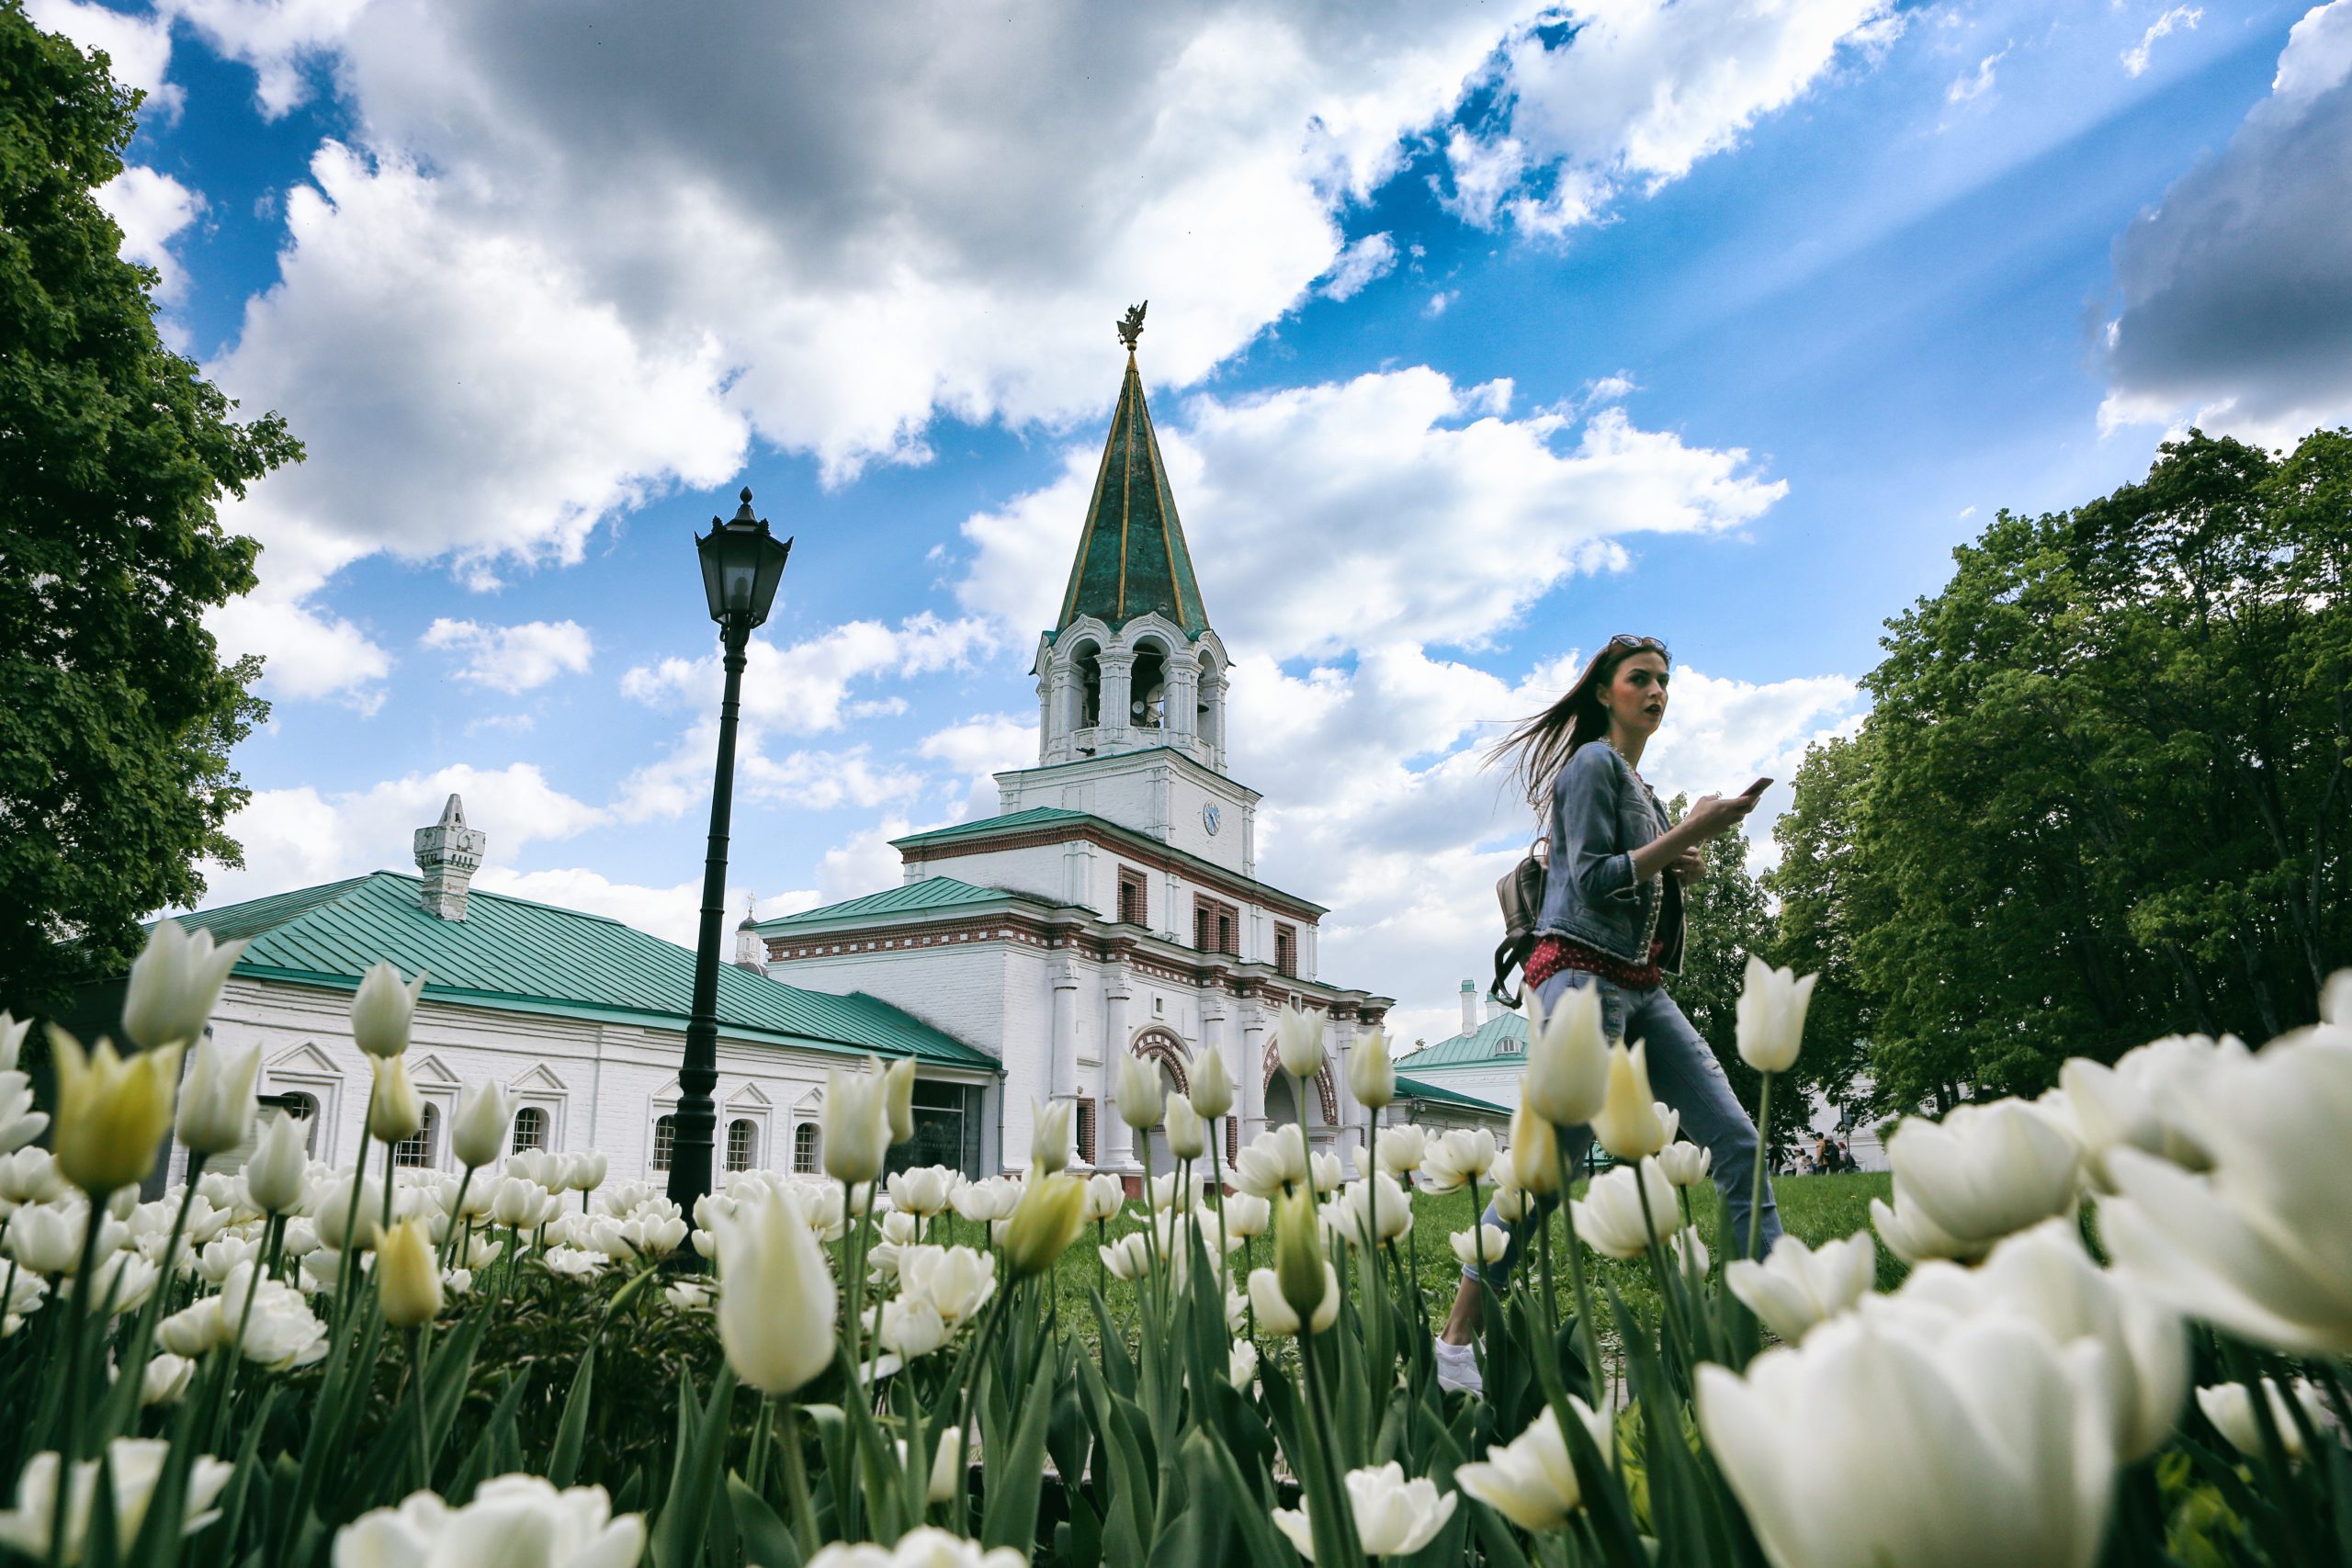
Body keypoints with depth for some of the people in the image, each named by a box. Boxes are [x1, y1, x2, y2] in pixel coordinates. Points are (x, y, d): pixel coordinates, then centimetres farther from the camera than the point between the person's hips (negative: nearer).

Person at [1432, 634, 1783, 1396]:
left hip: (1642, 985, 9)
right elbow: (1592, 882, -14)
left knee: (1738, 1141, -1)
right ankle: (1456, 1340, -2)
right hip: (1583, 973, -9)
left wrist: (1680, 870, 8)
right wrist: (1690, 831, -14)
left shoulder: (1641, 785, 24)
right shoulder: (1592, 764, -3)